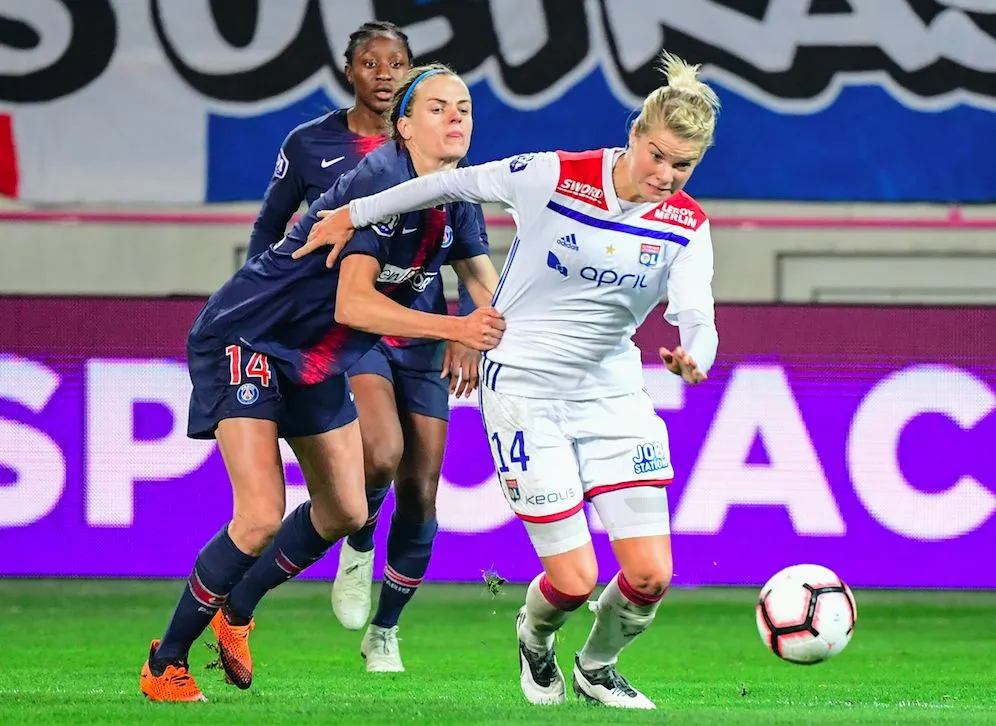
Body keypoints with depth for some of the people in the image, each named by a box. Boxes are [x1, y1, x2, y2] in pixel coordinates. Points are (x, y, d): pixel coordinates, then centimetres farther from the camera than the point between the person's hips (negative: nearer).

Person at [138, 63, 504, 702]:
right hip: (245, 338, -9)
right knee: (261, 517, -19)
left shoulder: (456, 202, -1)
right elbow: (352, 302, -34)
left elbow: (491, 297, 10)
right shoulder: (383, 180, -27)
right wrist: (455, 328, -39)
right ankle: (165, 664, -3)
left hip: (318, 361, 9)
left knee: (345, 513, 13)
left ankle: (235, 613, 36)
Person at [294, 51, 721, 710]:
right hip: (524, 387, -4)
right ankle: (535, 638, 28)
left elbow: (696, 315, -20)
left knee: (651, 575, -5)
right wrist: (355, 214, 6)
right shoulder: (554, 177, -17)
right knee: (574, 580, -10)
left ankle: (598, 668, 28)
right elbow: (456, 184, -3)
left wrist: (694, 357, -45)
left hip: (612, 391, 4)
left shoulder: (686, 225, -7)